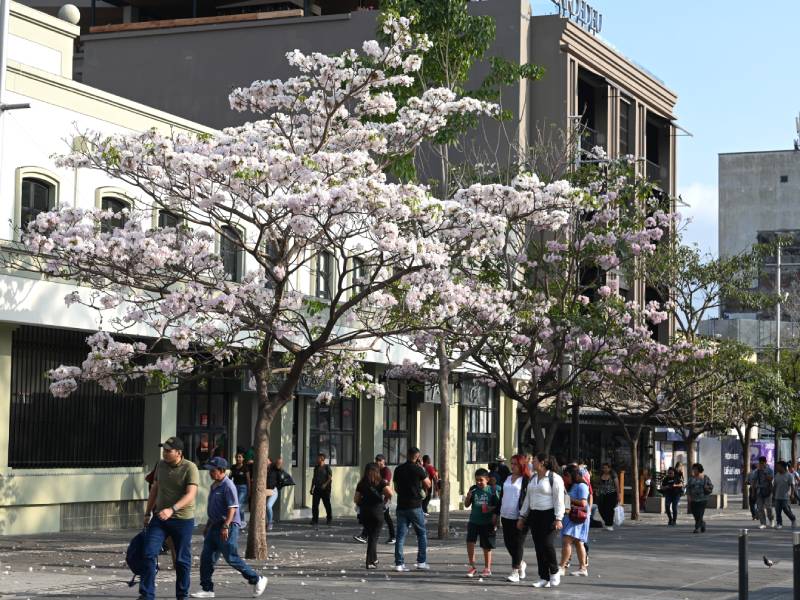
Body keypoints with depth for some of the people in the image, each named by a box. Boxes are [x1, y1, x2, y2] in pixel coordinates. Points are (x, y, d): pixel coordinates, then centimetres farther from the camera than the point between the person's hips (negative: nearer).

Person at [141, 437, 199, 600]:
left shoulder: (190, 468, -12)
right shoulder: (161, 465, 7)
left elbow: (190, 494, -22)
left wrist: (172, 509, -34)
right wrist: (147, 513, 17)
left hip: (182, 519, -4)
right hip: (159, 518, 4)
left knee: (182, 560, 5)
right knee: (149, 554, -8)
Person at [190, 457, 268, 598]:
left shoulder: (228, 486, -14)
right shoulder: (214, 486, 15)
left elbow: (232, 508, -20)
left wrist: (226, 526, -26)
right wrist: (207, 526, 26)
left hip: (228, 527, -9)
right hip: (215, 525, 9)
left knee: (231, 558, -6)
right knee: (206, 557, 4)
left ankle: (257, 580, 8)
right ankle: (207, 589, 9)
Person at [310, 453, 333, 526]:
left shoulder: (327, 468, -5)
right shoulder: (316, 467, 12)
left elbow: (330, 478, -8)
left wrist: (325, 484, -22)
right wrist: (312, 488, 14)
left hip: (325, 489, -5)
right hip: (317, 489, 5)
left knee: (327, 504, 4)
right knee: (314, 504, -3)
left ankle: (329, 518, 18)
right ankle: (315, 519, 2)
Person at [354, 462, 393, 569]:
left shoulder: (361, 484, 4)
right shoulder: (380, 482, -5)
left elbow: (356, 499, 1)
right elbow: (390, 493, -18)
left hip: (364, 512, 3)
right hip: (377, 511, -3)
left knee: (371, 536, 20)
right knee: (374, 537, 3)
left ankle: (374, 559, 29)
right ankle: (370, 562, -3)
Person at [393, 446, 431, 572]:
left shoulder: (398, 470, 5)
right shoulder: (418, 469, -9)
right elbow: (428, 485, 1)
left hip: (401, 506, 4)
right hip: (415, 506, -4)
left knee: (400, 535, 5)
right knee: (422, 533, 8)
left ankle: (399, 563, 1)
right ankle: (421, 562, 5)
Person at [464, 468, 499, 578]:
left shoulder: (492, 490, -5)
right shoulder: (473, 489, 2)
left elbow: (497, 505, 2)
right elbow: (466, 505, 5)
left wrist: (492, 509, -18)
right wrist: (468, 496, -13)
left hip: (487, 522, -2)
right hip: (474, 521, 2)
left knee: (486, 546, 8)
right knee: (470, 542, -10)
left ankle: (487, 568, 22)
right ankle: (472, 566, 3)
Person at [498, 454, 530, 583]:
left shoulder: (526, 480, -7)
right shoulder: (507, 478, 14)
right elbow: (501, 496, 20)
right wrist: (497, 513, 17)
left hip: (518, 517, -7)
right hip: (506, 516, 7)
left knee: (517, 544, -2)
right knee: (508, 543, 10)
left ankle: (515, 571, 3)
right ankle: (521, 564, 31)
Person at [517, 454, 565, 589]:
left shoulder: (554, 478, -7)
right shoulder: (533, 478, 16)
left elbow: (559, 499, -11)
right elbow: (528, 498, 20)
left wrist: (558, 519, -17)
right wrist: (522, 517, 17)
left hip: (549, 515, -7)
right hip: (535, 516, 7)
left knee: (547, 544, -15)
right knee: (539, 547, 4)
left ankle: (554, 572, 7)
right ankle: (544, 578, 9)